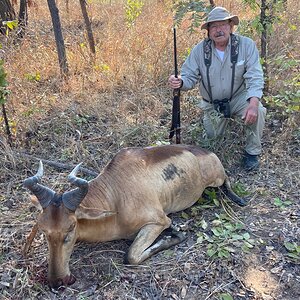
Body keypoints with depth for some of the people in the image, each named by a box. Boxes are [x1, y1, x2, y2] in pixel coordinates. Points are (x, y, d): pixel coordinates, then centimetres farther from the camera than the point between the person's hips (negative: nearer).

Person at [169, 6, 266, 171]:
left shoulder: (246, 45, -17)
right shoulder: (200, 50, -12)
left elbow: (254, 77, -23)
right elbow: (189, 77, -11)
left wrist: (253, 103, -39)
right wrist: (179, 82, -37)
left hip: (238, 98, -2)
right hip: (212, 105, 2)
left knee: (257, 111, -31)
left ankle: (252, 153, -7)